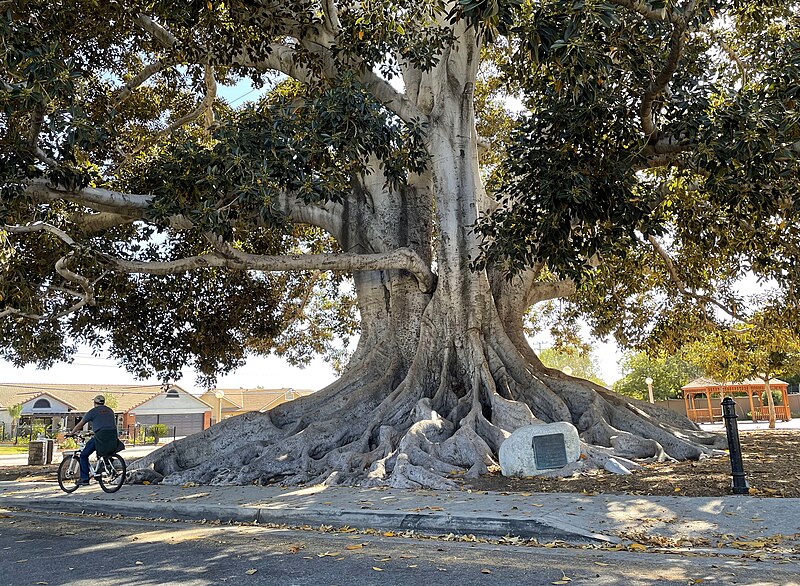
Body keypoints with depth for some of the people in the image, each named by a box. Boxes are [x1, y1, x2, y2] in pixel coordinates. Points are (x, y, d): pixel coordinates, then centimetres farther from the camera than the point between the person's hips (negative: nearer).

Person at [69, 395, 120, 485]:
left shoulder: (93, 411, 8)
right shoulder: (110, 411, 24)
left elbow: (80, 424, 15)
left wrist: (71, 433, 31)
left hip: (100, 436, -5)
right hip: (113, 436, 5)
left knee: (84, 455, 9)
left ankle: (84, 478, 5)